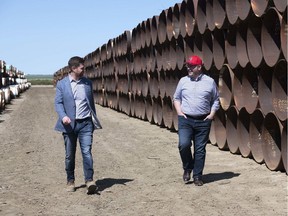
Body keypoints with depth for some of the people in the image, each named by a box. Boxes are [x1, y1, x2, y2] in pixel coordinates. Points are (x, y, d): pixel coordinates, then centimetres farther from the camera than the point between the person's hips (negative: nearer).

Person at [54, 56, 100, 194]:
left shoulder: (88, 83, 10)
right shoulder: (61, 84, 2)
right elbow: (58, 102, -2)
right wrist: (63, 116, -20)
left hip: (85, 123, 1)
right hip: (69, 124, -1)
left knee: (87, 152, -11)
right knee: (69, 155, 7)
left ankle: (89, 181, -10)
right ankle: (70, 181, 22)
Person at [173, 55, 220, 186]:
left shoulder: (209, 82, 4)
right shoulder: (183, 81, 7)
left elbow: (216, 100, 11)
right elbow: (176, 98, 15)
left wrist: (212, 114, -1)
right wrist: (179, 111, 0)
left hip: (203, 121, 0)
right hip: (185, 119, 0)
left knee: (200, 149, 3)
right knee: (184, 144, -16)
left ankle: (197, 176, 14)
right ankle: (187, 168, 10)